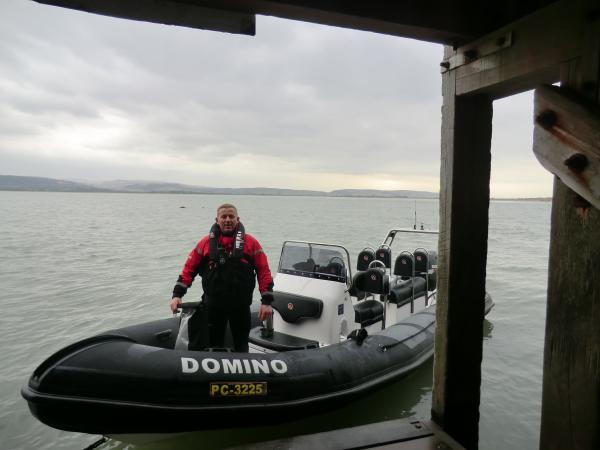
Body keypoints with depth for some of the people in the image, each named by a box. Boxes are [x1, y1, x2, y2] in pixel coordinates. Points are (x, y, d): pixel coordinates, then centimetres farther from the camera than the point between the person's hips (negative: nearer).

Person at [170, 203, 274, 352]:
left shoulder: (250, 242, -2)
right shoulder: (206, 242, 1)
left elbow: (264, 271, -3)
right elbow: (189, 269, 3)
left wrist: (266, 301, -9)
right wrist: (177, 295, -7)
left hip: (241, 305, 0)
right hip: (213, 305, 1)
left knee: (241, 345, 15)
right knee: (214, 345, 15)